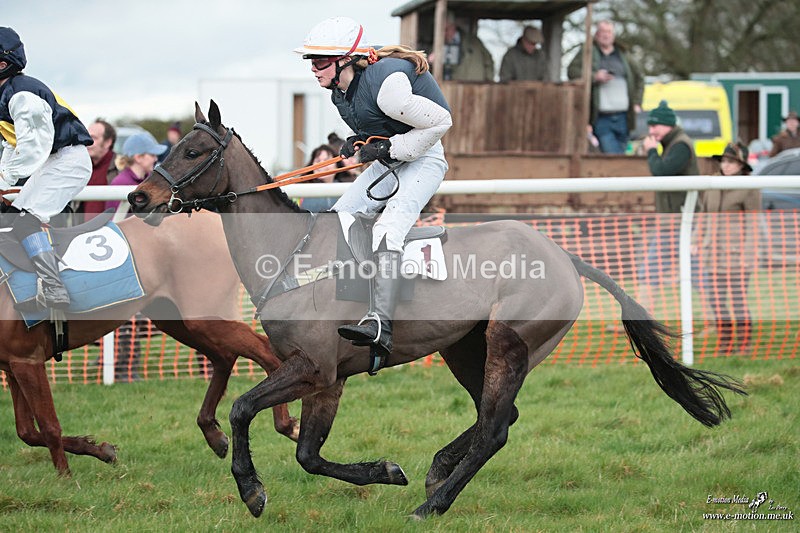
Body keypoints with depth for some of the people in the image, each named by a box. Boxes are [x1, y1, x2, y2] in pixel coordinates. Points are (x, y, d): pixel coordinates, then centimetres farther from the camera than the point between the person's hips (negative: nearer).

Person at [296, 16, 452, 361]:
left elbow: (439, 122, -22)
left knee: (387, 228, -29)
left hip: (423, 161, -10)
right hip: (388, 163, 10)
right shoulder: (339, 92, 1)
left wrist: (389, 148, -20)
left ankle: (380, 324, -43)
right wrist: (359, 142, 2)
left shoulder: (385, 85, -27)